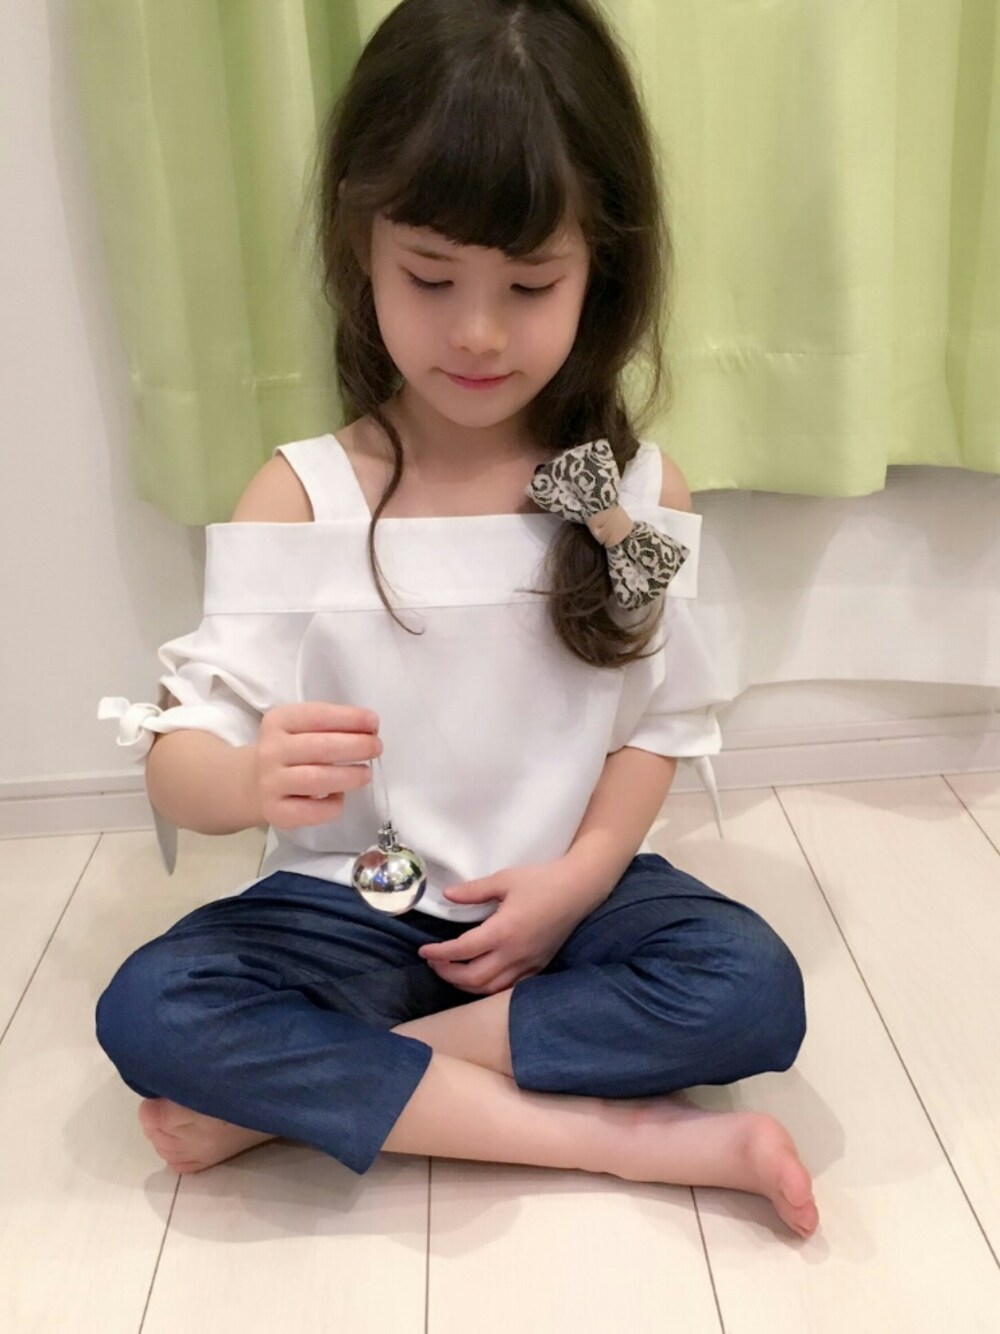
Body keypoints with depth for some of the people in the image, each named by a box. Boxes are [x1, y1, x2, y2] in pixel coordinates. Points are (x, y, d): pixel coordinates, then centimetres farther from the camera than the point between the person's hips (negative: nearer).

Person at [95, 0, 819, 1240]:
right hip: (355, 905, 0)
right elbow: (177, 756, -14)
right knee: (147, 1013, -24)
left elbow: (661, 719, 1)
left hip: (565, 893, 1)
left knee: (751, 990, -25)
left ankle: (293, 1092, -15)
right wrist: (251, 781, -38)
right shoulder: (300, 495, -10)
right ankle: (624, 1135, -21)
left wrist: (580, 875, -16)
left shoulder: (640, 487, -5)